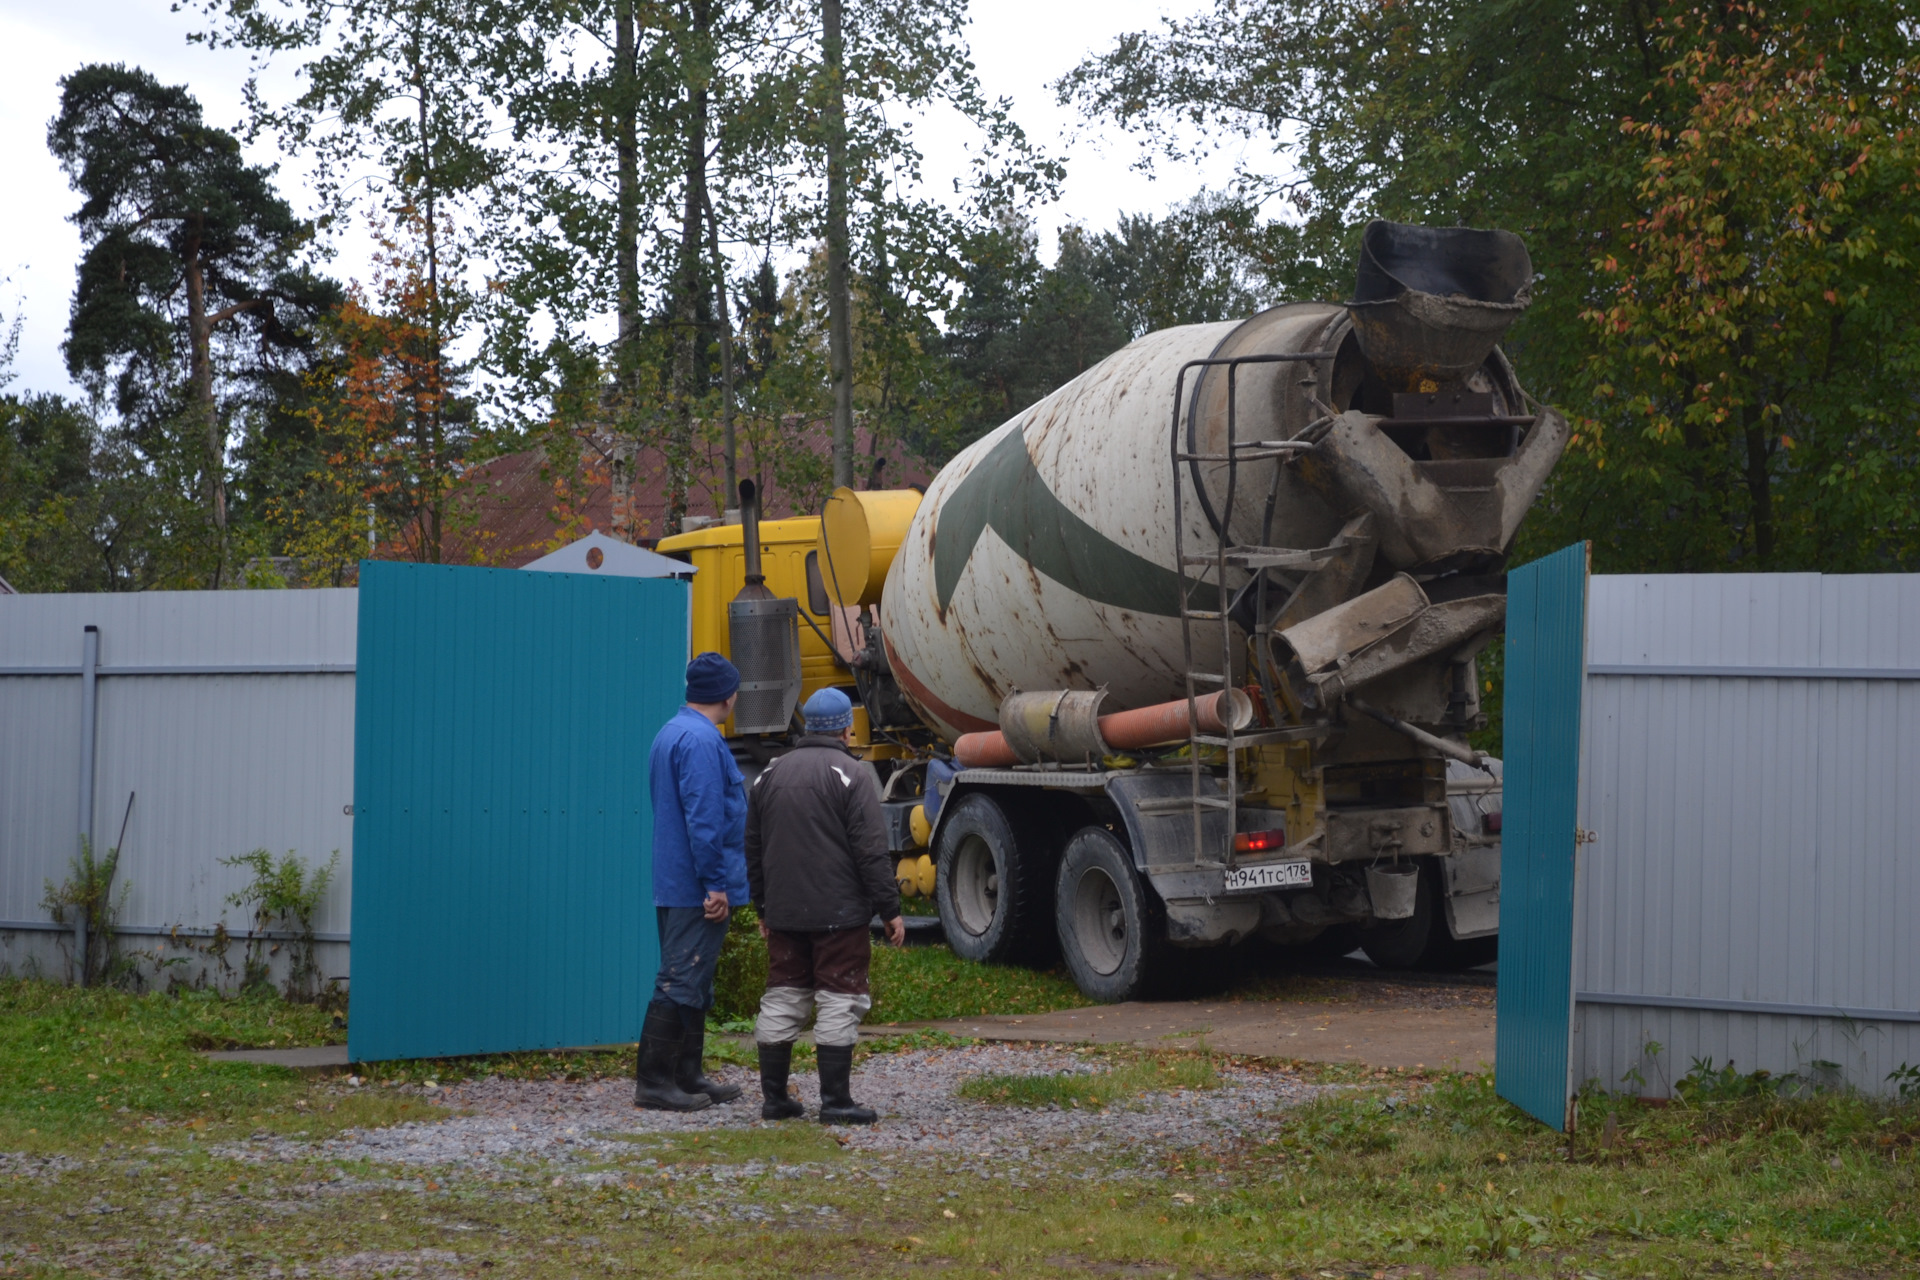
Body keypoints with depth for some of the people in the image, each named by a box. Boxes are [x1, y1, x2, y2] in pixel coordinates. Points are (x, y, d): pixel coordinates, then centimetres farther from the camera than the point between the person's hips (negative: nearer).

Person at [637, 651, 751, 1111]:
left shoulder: (671, 733, 17)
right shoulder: (701, 740, -16)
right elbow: (703, 819, -22)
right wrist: (715, 884, -20)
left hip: (675, 885, 10)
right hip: (697, 888, -10)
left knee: (693, 982, 15)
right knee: (681, 982, -8)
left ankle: (687, 1077, 20)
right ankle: (653, 1082, -7)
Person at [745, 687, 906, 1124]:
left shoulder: (771, 774, 12)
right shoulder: (851, 775, -7)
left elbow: (753, 849, 18)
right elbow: (871, 851, -13)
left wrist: (763, 907, 25)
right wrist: (890, 909, -8)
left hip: (784, 912, 6)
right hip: (840, 915, -6)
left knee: (782, 1001, 11)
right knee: (839, 1003, -3)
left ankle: (774, 1097, 13)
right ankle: (835, 1101, -5)